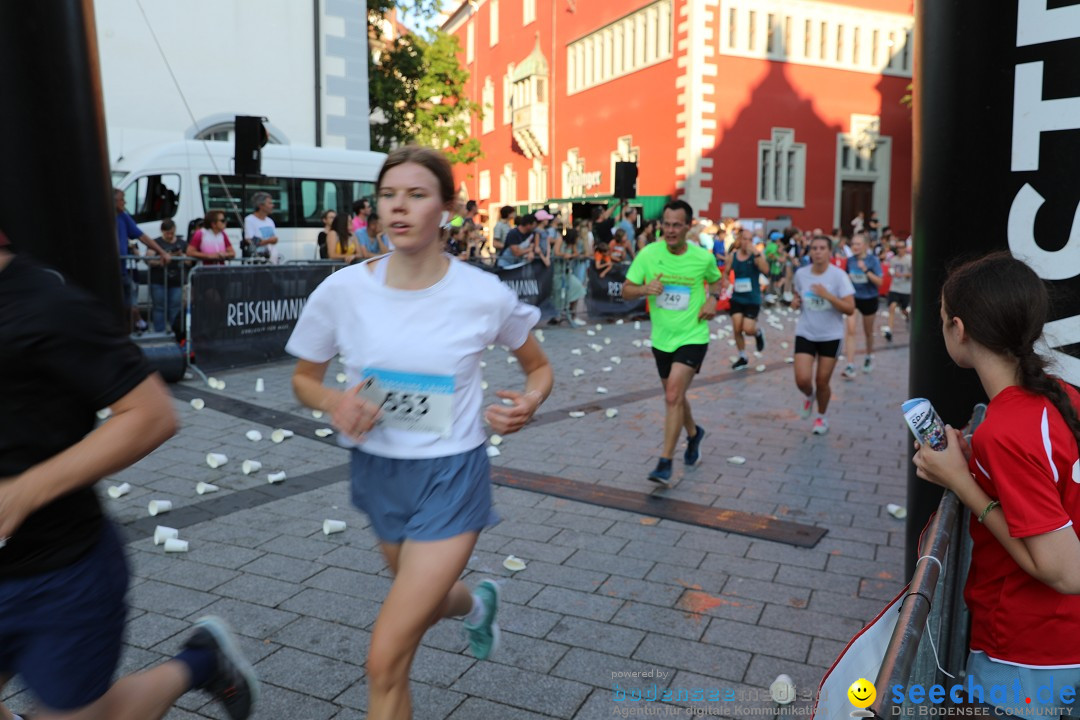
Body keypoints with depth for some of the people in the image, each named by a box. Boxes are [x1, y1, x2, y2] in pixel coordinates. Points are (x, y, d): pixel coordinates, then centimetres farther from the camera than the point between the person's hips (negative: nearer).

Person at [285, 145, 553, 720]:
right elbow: (304, 378, 4)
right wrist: (332, 402, -18)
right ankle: (476, 603, 66)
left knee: (385, 662, -9)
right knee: (422, 604, 29)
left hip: (450, 477, -4)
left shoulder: (485, 295, -14)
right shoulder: (342, 290, -10)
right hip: (377, 472, 4)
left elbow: (539, 367, 3)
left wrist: (528, 403, -18)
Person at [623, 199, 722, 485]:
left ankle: (665, 463, -9)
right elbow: (626, 290, -4)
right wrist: (645, 288, -24)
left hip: (692, 336, -3)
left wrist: (713, 298, -6)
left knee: (673, 395, -17)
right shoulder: (648, 254, -7)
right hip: (661, 338, 4)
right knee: (673, 395, 19)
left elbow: (715, 279, 14)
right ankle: (694, 433, 49)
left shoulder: (703, 257, -7)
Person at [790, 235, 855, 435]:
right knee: (802, 380, -11)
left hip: (831, 336, -2)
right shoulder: (801, 273, -2)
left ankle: (821, 417, 31)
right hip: (805, 334, 2)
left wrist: (827, 295, -28)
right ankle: (809, 396, 27)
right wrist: (795, 302, -4)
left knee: (822, 382, 4)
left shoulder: (839, 275, -12)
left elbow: (850, 309, -16)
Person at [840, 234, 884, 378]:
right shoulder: (850, 260, -2)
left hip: (869, 299, -1)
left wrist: (866, 270, -27)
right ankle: (850, 367, -14)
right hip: (853, 298, 1)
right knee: (850, 330, -13)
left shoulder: (873, 260, -11)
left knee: (868, 332, 16)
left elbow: (879, 282, -18)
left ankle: (869, 357, 43)